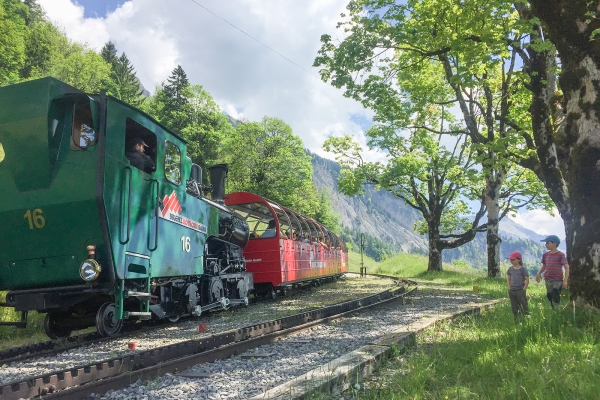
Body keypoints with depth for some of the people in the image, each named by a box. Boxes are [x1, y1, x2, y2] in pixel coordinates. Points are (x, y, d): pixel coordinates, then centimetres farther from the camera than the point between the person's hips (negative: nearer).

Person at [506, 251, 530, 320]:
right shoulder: (510, 269, 7)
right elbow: (508, 279, 15)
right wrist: (509, 288, 6)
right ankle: (516, 319, 20)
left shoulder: (522, 269, -7)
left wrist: (524, 289, -11)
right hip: (512, 291, 5)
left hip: (520, 291, -5)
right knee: (514, 307, 11)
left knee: (524, 305, -2)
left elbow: (527, 280, -7)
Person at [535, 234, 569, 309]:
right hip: (548, 280, 6)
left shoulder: (560, 255, -7)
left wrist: (565, 280, -16)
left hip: (558, 280, -6)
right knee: (550, 297, 11)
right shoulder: (546, 255, 9)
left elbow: (567, 267, -9)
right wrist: (539, 273, 1)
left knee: (556, 299, -13)